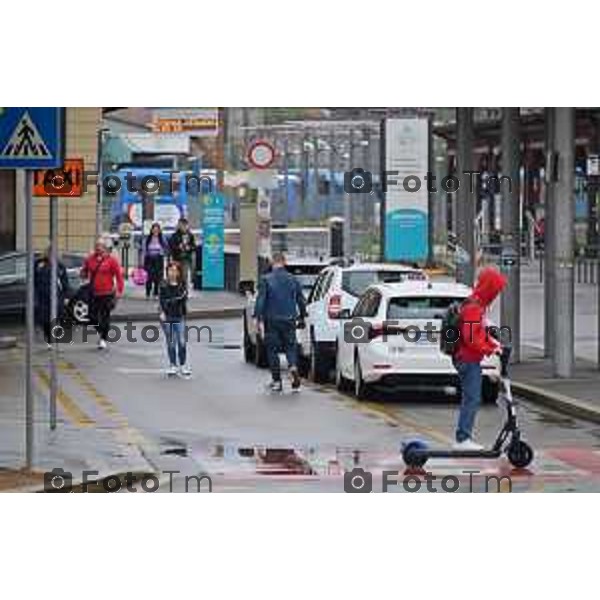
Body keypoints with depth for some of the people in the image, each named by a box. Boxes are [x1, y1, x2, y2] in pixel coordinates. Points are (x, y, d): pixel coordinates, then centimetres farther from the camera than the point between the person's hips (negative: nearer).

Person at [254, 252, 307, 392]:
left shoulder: (266, 280, -5)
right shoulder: (293, 280, 4)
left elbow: (260, 301, -9)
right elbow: (301, 300, 10)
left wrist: (259, 319, -7)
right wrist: (302, 316, 21)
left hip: (272, 321, -2)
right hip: (289, 320, 2)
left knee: (272, 349, 7)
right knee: (290, 346, 10)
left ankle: (276, 381, 8)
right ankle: (293, 367, -20)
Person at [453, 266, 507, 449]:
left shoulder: (478, 305, 15)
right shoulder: (473, 308, -19)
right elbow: (471, 338, -25)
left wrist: (492, 342, 9)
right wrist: (490, 349, -18)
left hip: (470, 360, 11)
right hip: (469, 360, -11)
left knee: (471, 399, 14)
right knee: (472, 399, -10)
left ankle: (464, 438, 17)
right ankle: (463, 439, -10)